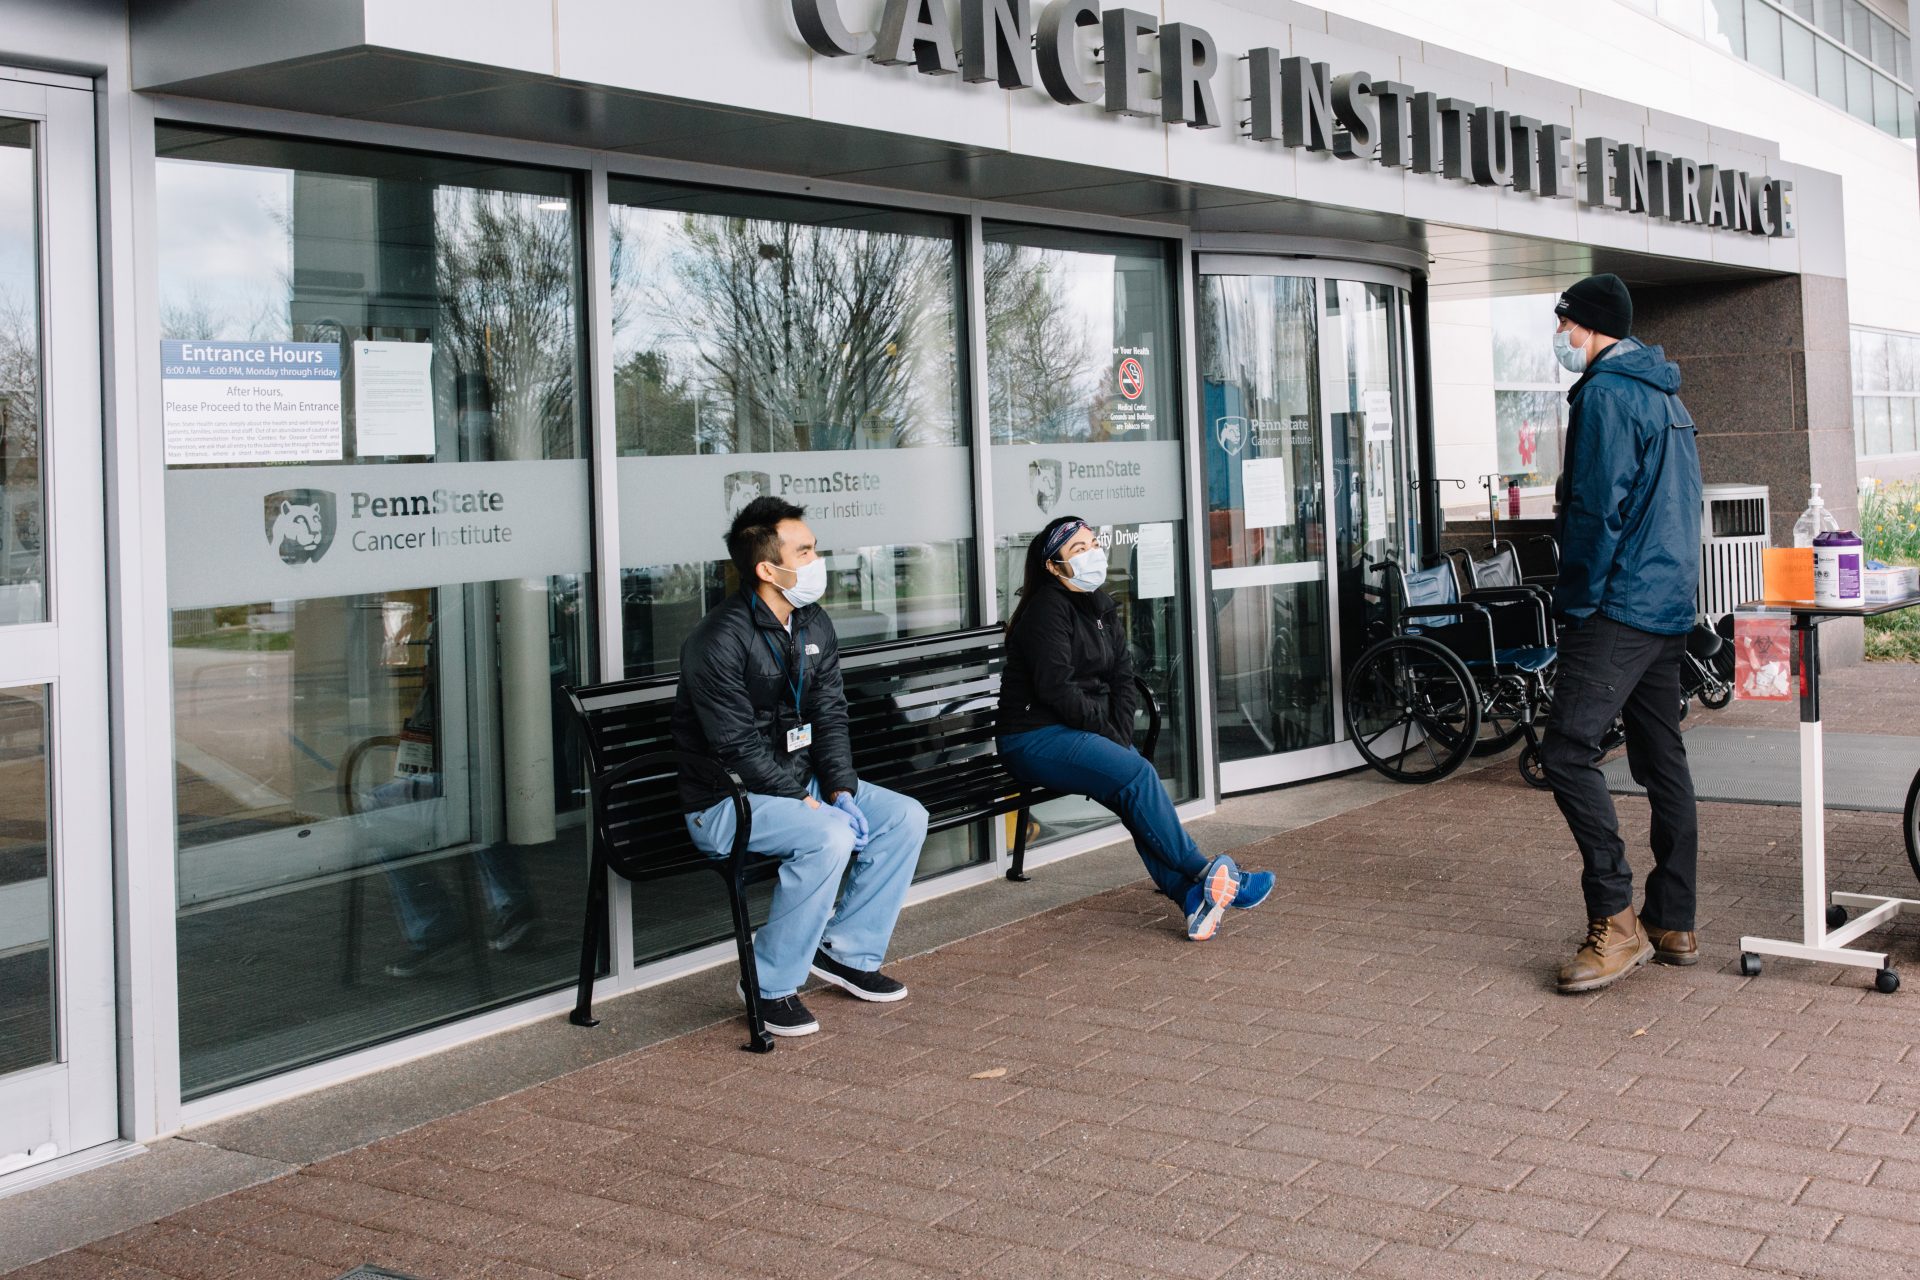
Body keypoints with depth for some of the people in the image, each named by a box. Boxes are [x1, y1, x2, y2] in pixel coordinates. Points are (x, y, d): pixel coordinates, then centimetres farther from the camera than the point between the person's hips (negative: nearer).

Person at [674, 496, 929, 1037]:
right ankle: (772, 985, -16)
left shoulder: (815, 626, 6)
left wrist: (842, 792, -9)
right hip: (727, 801, -9)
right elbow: (738, 748, -23)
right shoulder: (720, 641, -21)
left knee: (906, 817, -2)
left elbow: (830, 717, 5)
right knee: (829, 837, -32)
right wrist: (806, 802, -22)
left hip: (802, 784, 9)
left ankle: (846, 951, 9)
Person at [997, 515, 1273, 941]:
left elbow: (1123, 677, 11)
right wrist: (1107, 732, -11)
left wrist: (1122, 736, -4)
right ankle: (1202, 874, -19)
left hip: (1082, 734, 7)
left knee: (1135, 795, -21)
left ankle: (1191, 894, -31)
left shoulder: (1101, 607, 15)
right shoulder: (1047, 610, -11)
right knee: (1137, 775, -26)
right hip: (1036, 740, -7)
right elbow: (1056, 689, -18)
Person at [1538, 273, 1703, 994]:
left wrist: (1575, 604, -11)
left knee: (1567, 752, -12)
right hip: (1671, 609, 10)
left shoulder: (1605, 394, -11)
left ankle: (1616, 924, -14)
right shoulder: (1668, 397, 19)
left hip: (1619, 608, -10)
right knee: (1663, 760, 11)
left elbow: (1598, 508, -17)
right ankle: (1674, 926, 15)